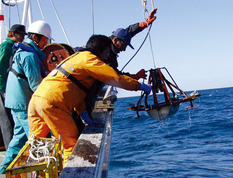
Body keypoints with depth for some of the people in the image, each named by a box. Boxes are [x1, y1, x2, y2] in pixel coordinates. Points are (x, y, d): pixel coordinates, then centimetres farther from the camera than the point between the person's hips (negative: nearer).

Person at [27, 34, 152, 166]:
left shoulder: (77, 57, 29)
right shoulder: (88, 58, 1)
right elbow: (116, 78, -3)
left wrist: (82, 112, 11)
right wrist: (140, 86, 9)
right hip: (51, 103, -9)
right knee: (72, 145, 0)